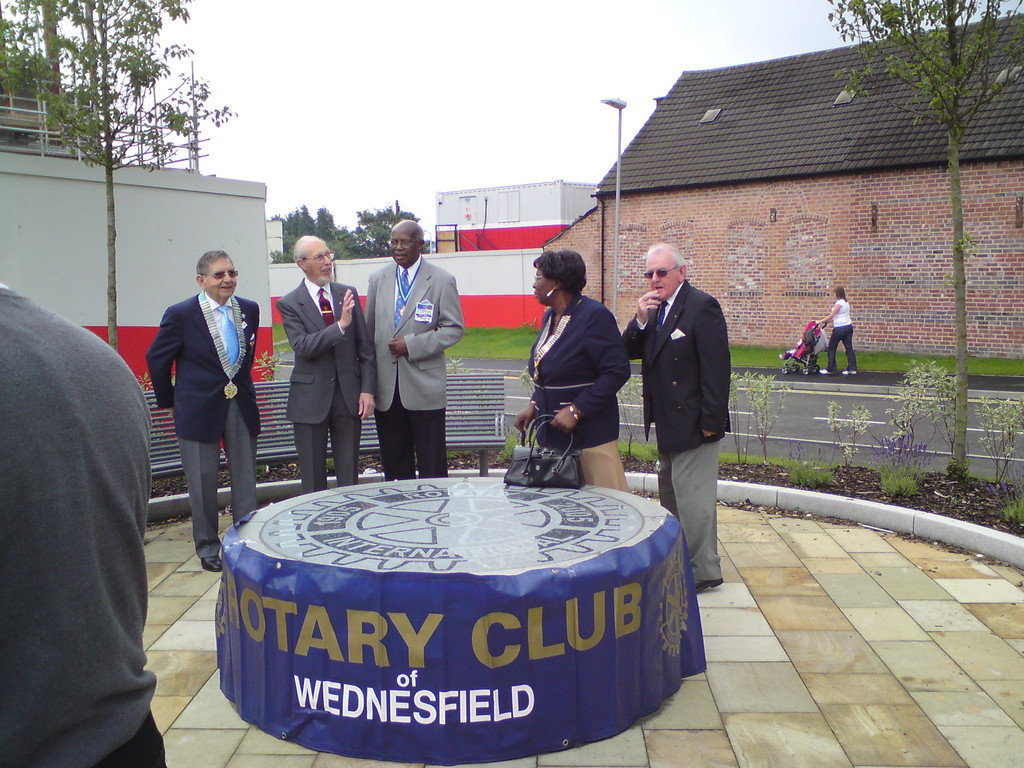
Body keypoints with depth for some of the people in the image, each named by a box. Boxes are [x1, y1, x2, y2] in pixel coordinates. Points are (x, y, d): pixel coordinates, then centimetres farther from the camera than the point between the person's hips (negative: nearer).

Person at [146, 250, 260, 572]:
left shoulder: (249, 310, 3)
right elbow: (156, 359, 0)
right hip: (199, 409, -4)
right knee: (202, 482, 5)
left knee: (245, 478, 8)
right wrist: (169, 402, 4)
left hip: (241, 408, 4)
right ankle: (207, 546, 20)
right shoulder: (181, 314, -10)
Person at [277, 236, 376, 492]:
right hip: (311, 398, -2)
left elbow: (365, 347, 6)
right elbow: (303, 346, -18)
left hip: (349, 395, 2)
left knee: (349, 474, 9)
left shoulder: (349, 294, 5)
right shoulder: (290, 304, -3)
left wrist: (367, 389, -2)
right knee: (313, 478, 8)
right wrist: (340, 325, -26)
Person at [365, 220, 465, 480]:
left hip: (424, 387, -4)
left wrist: (412, 345, -14)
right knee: (394, 465, 9)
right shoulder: (378, 279, 12)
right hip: (386, 388, 4)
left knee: (431, 467, 1)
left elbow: (454, 329, -3)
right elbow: (369, 331, 15)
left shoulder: (441, 280, 0)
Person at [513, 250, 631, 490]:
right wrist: (534, 405, 9)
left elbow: (618, 371, -19)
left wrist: (576, 410, -21)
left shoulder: (594, 315, -14)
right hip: (552, 434, 8)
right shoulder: (550, 316, 13)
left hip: (589, 434, -8)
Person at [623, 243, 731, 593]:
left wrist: (710, 421, -22)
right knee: (670, 495, 19)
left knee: (693, 498, -3)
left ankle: (703, 571, 9)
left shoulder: (702, 306, -15)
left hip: (693, 422, -9)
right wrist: (641, 320, -11)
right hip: (667, 423, 9)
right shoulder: (654, 309, 10)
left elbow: (716, 368, -19)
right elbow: (629, 352, 6)